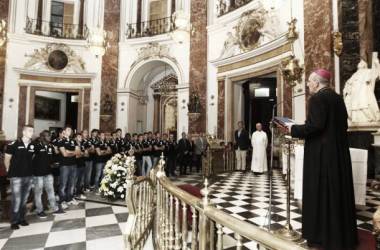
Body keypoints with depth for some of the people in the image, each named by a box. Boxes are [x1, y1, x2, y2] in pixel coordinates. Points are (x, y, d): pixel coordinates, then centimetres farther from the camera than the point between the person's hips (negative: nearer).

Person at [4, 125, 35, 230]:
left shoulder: (33, 146, 1)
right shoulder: (13, 144, -11)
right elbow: (7, 159, -2)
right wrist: (10, 170, 5)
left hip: (28, 176, 5)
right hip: (16, 176, -4)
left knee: (24, 199, 13)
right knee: (16, 200, -2)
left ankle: (21, 218, 27)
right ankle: (14, 221, 14)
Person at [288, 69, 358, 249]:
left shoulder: (317, 98, -13)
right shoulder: (337, 98, 14)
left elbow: (315, 125, -23)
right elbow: (342, 125, 18)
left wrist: (294, 129, -9)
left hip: (322, 151, -9)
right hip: (338, 150, 9)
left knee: (320, 191, 0)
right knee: (337, 189, 15)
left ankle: (322, 234, 10)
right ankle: (341, 233, 27)